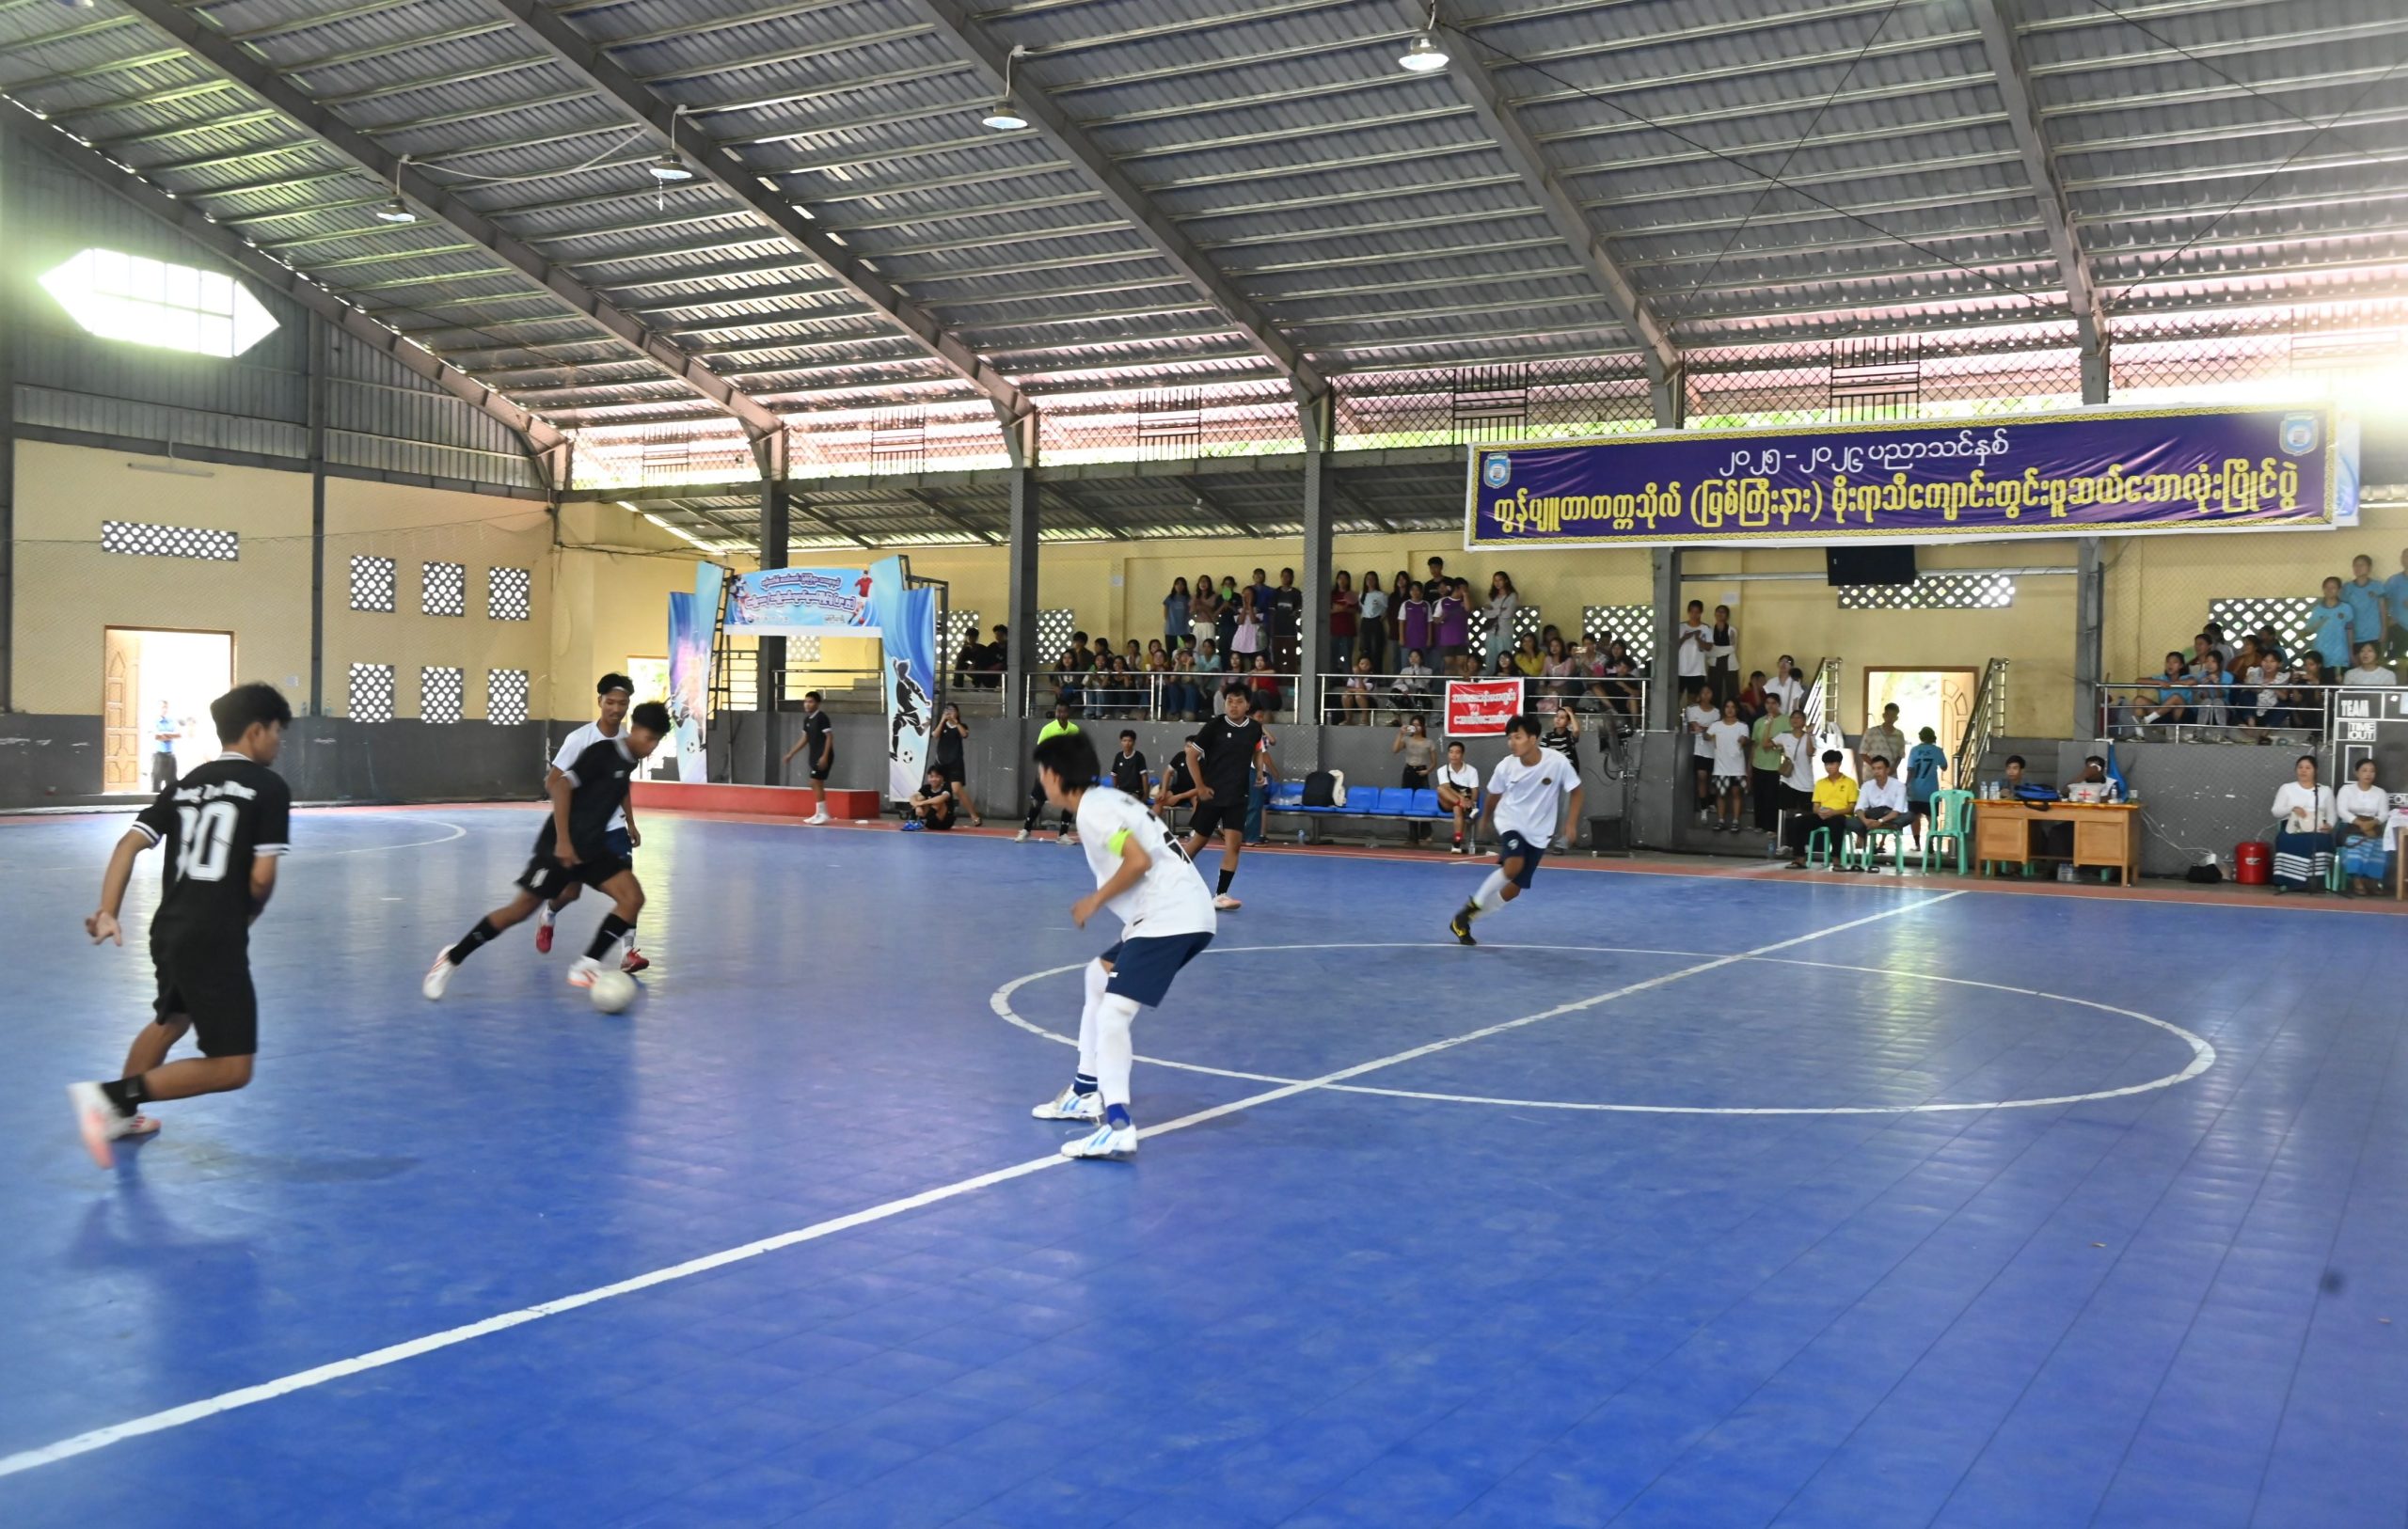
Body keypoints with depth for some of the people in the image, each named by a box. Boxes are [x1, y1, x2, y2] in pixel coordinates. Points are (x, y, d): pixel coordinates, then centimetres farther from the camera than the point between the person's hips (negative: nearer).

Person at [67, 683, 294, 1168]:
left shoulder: (184, 785, 14)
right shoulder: (269, 787, -5)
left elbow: (128, 844, 4)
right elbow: (262, 877, -11)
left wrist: (108, 913, 1)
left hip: (168, 930, 8)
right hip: (217, 940, -8)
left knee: (172, 1019, 36)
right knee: (231, 1068, -5)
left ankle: (119, 1114, 49)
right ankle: (111, 1094, -15)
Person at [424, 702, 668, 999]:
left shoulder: (629, 761, 8)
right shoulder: (603, 752, -16)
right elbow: (561, 786, -23)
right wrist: (562, 840, -26)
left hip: (593, 849, 7)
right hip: (561, 846, -7)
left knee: (633, 898, -11)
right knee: (521, 909, -3)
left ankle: (586, 967, -6)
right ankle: (451, 958, 14)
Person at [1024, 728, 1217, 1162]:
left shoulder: (1092, 809, -11)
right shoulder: (1108, 799, 18)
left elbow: (1139, 860, -20)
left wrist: (1095, 901, -8)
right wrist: (1099, 901, 10)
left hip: (1169, 918, -11)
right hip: (1182, 914, 11)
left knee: (1111, 1015, -17)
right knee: (1098, 977, 27)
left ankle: (1118, 1127, -26)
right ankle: (1087, 1093, 34)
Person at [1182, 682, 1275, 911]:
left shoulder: (1255, 728, 0)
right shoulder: (1214, 726, -12)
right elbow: (1192, 756, -6)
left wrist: (1259, 771, 4)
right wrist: (1200, 787, -10)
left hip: (1237, 797, 3)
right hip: (1212, 795, -3)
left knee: (1234, 843, -9)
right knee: (1199, 840, 9)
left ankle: (1220, 894, -4)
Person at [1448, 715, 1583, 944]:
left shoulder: (1557, 762, -19)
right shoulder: (1505, 766, -15)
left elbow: (1576, 791, -4)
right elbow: (1494, 796, 5)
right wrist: (1484, 821, 19)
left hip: (1538, 832, 2)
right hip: (1510, 822, -2)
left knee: (1514, 889, 2)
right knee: (1513, 866, -30)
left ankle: (1464, 919, 19)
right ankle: (1472, 906, -10)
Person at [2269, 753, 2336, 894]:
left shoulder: (2325, 790, 18)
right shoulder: (2287, 788, 14)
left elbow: (2331, 814, 14)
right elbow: (2276, 812, 6)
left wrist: (2329, 825, -9)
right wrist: (2293, 809, -13)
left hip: (2317, 831, 1)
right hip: (2292, 829, -1)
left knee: (2321, 841, -36)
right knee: (2288, 841, -37)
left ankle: (2315, 882, -30)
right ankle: (2289, 882, -34)